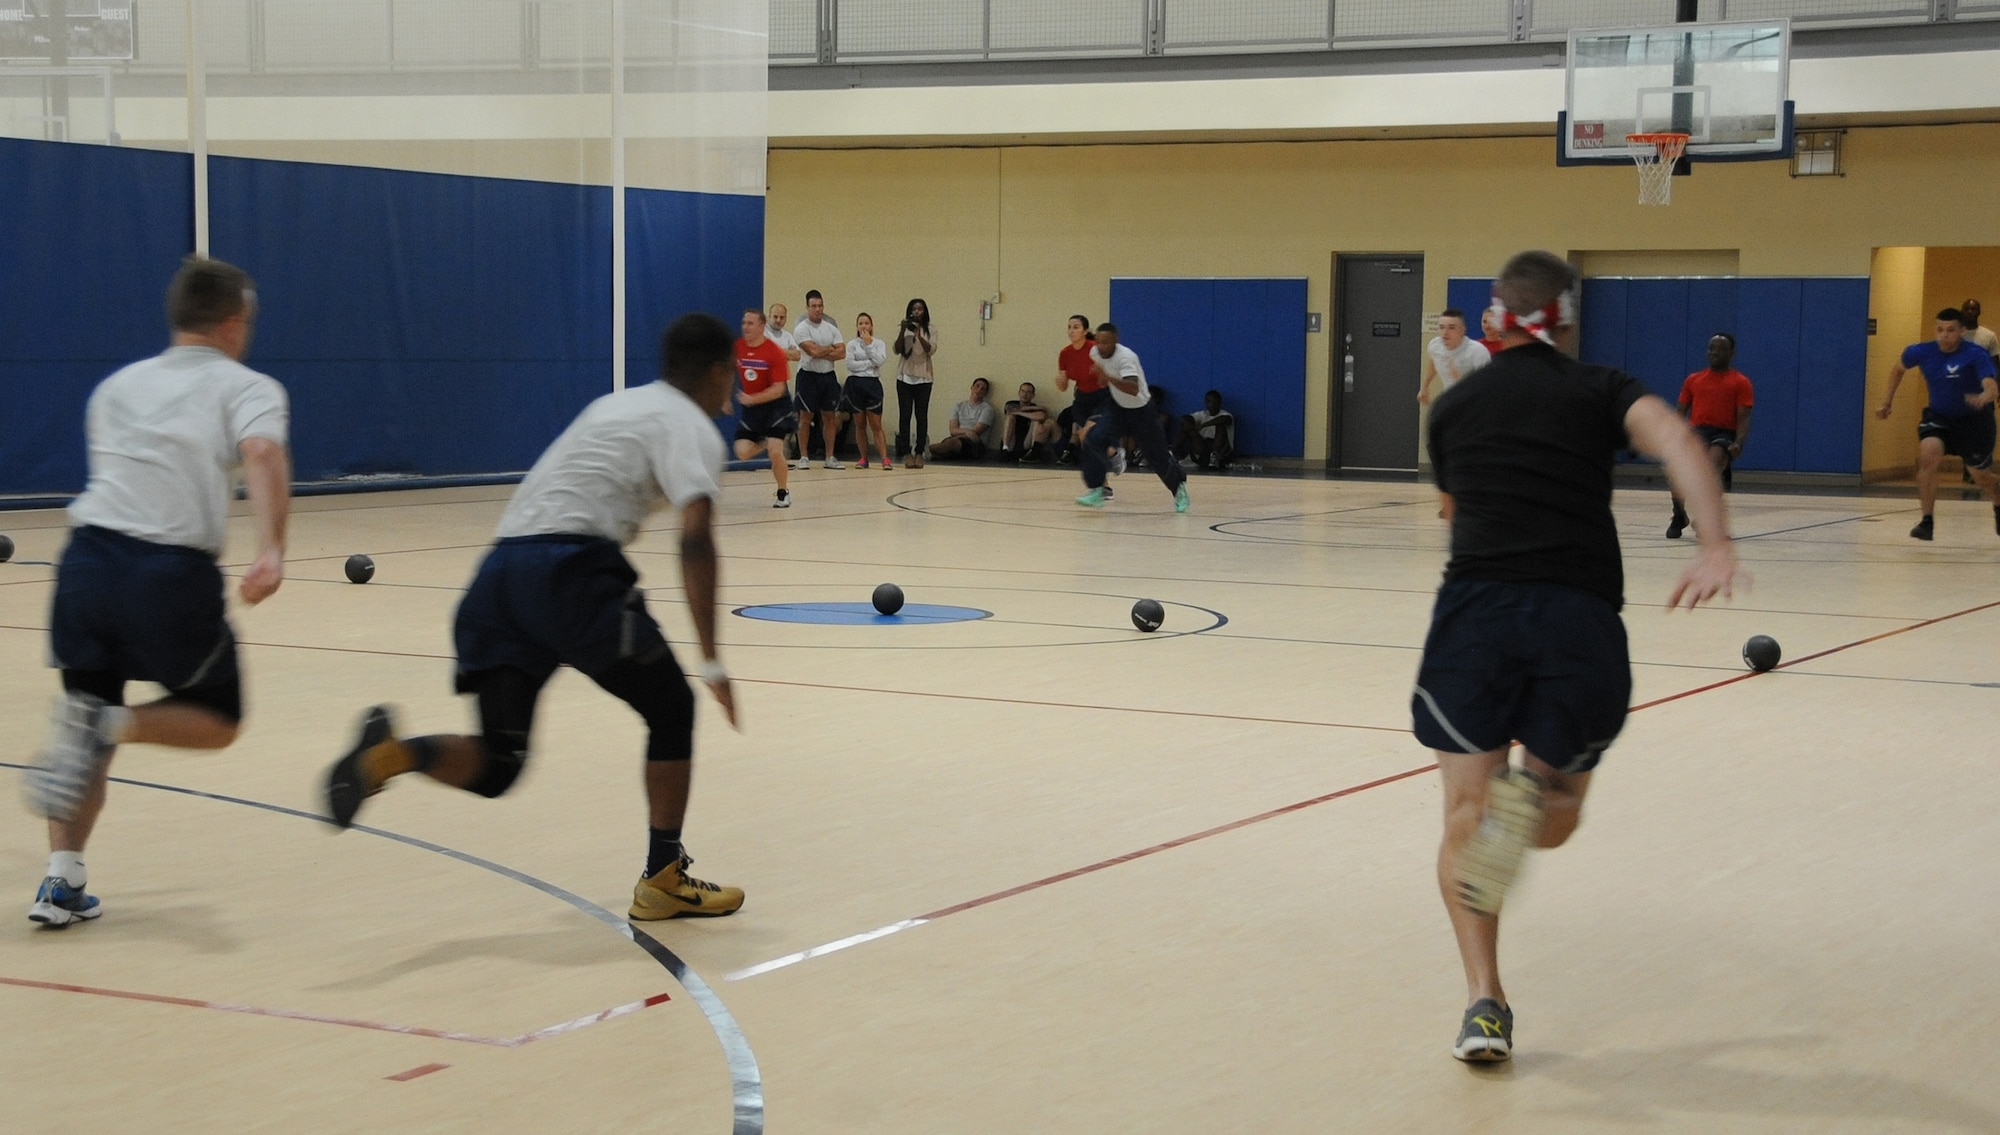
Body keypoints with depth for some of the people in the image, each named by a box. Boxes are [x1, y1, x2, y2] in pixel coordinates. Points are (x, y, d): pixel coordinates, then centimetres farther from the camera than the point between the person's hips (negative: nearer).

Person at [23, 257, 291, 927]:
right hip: (173, 571, -4)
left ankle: (63, 877, 5)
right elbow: (262, 454, -12)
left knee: (90, 708, 19)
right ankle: (109, 724, -11)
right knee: (216, 720, 16)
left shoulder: (117, 386, 23)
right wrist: (271, 549, -25)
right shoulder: (247, 387, 9)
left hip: (89, 553, 4)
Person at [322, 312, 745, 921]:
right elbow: (695, 537, -11)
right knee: (671, 708, 13)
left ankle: (393, 750, -21)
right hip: (568, 568, -7)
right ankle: (663, 879, 12)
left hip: (502, 568, 7)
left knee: (492, 766, 8)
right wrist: (712, 659, -13)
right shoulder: (692, 428, 4)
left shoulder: (616, 404, 28)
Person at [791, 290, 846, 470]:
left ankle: (830, 457, 12)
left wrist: (821, 353, -13)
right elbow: (813, 351, -20)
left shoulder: (831, 328, 8)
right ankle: (803, 457, 5)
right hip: (809, 375, -5)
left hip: (828, 376, 5)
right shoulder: (801, 329, -8)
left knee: (830, 417, 6)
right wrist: (830, 349, -5)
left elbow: (842, 353, -3)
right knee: (805, 417, -1)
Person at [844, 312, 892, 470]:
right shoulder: (852, 344, 4)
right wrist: (870, 363, -9)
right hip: (855, 384, 1)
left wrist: (868, 344, -7)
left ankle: (885, 458, -12)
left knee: (876, 425, -6)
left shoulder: (879, 344, 7)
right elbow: (850, 364, -9)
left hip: (873, 384, -1)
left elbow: (880, 360, -12)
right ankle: (864, 458, 13)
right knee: (860, 425, 6)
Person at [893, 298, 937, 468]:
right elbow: (897, 350, -5)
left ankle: (919, 453, 2)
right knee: (905, 415, -4)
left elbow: (931, 350, -9)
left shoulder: (930, 331, 5)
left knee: (922, 416, -1)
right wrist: (903, 331, -18)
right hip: (905, 377, 0)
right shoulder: (902, 330, 6)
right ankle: (906, 453, -2)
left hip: (923, 378, 0)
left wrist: (918, 334, -21)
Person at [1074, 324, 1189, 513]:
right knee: (1095, 439, -20)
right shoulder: (1096, 353, -11)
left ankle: (1179, 487, 34)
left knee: (1157, 456, 5)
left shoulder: (1126, 357, -33)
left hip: (1140, 410, -5)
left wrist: (1108, 377, -56)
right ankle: (1095, 491, -14)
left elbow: (1133, 389, -48)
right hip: (1118, 407, 5)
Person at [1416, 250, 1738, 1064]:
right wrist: (1715, 545, -19)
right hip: (1580, 613, 0)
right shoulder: (1601, 390, 13)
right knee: (1559, 815, 15)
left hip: (1475, 601, 1)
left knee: (1466, 811, 5)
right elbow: (1671, 438, -8)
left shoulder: (1453, 406, 21)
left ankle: (1484, 1003, -10)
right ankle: (1532, 799, -23)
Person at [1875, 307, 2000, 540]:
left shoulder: (1976, 356, -26)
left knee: (1981, 477, 10)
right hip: (1938, 416, 2)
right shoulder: (1921, 352, -14)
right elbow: (1898, 369, 8)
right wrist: (1887, 401, 9)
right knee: (1927, 455, -26)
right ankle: (1927, 522, -17)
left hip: (1973, 420, -2)